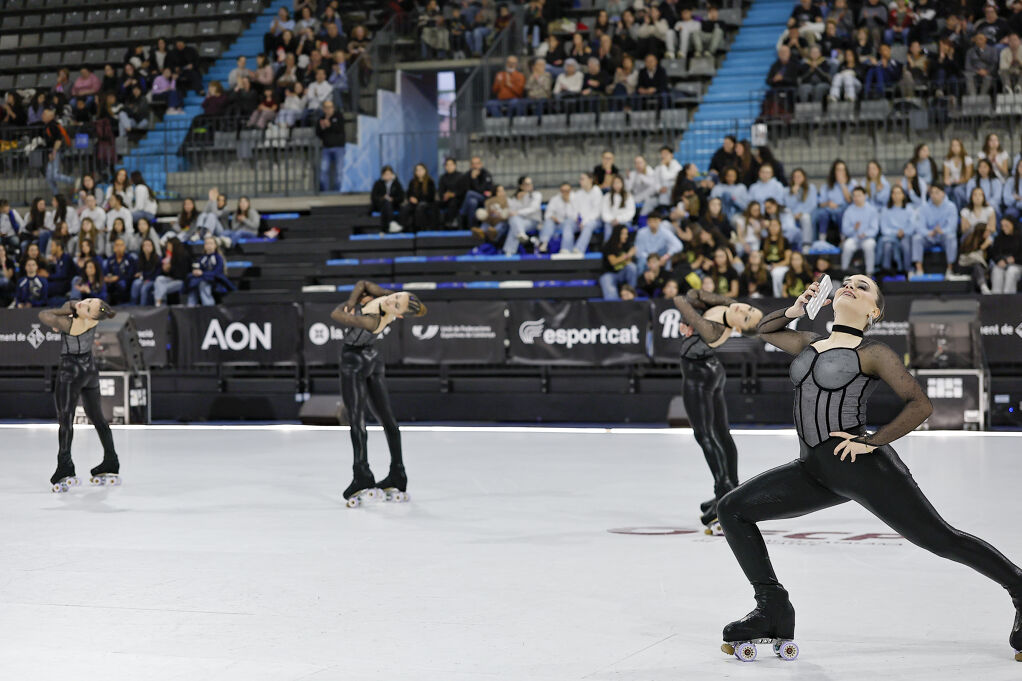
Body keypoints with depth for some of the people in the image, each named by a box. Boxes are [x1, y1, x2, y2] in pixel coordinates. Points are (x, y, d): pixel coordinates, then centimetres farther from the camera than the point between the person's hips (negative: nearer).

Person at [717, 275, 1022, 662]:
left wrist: (872, 442, -14)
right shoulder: (809, 343, 17)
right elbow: (765, 330, 34)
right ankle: (772, 609, 2)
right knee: (733, 510, -1)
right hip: (814, 470, 7)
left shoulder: (872, 353, -2)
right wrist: (794, 310, 14)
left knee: (939, 539, -4)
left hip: (861, 466, -7)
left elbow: (920, 404, -8)